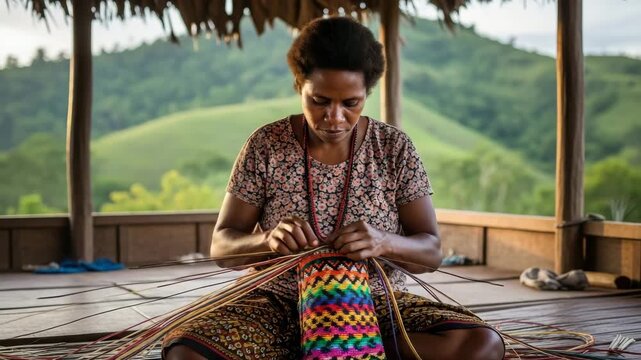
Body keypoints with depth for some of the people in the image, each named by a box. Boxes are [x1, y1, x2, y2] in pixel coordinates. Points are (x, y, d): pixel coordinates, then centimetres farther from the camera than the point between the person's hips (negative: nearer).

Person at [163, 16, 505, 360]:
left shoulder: (394, 148, -3)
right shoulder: (266, 145, -5)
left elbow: (431, 251, -2)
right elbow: (222, 245, -2)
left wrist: (384, 243, -25)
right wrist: (268, 240, -25)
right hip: (282, 304, -1)